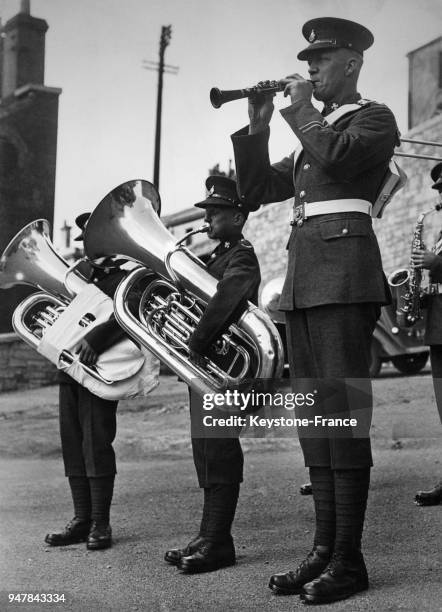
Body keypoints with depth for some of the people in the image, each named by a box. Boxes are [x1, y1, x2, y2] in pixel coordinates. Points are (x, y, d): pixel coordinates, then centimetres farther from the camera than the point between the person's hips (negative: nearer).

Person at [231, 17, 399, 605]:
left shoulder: (375, 119, 5)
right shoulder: (313, 134, 26)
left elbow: (338, 158, -16)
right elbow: (256, 190, 20)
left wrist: (302, 111, -3)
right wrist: (259, 126, 11)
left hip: (345, 274, -8)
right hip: (301, 279, 8)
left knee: (344, 412, -10)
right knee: (314, 418, 5)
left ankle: (349, 560, -7)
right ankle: (324, 549, 9)